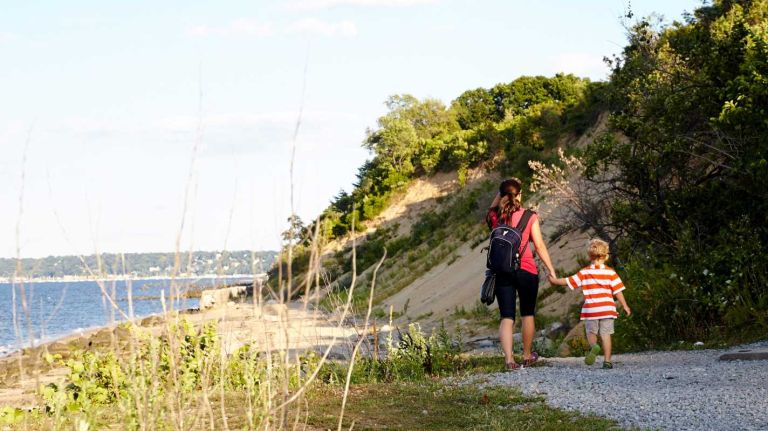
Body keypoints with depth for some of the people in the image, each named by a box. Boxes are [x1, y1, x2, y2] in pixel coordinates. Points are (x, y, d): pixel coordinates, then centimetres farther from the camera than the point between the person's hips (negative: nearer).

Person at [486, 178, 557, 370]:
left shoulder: (495, 217, -1)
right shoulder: (529, 217, -7)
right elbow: (539, 246, -7)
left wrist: (500, 193, 13)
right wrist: (551, 269, -1)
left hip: (502, 272, 1)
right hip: (526, 271, -1)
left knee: (506, 317, 2)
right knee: (528, 313, 17)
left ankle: (509, 358, -13)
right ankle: (527, 356, 29)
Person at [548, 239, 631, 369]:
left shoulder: (584, 273, 1)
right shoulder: (610, 273, 1)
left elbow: (569, 281, 4)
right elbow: (618, 291, -1)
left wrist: (555, 281, 18)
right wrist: (625, 306, 6)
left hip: (590, 310, 0)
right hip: (607, 309, 0)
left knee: (591, 332, 13)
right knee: (606, 334, 5)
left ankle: (593, 346, -19)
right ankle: (607, 361, 1)